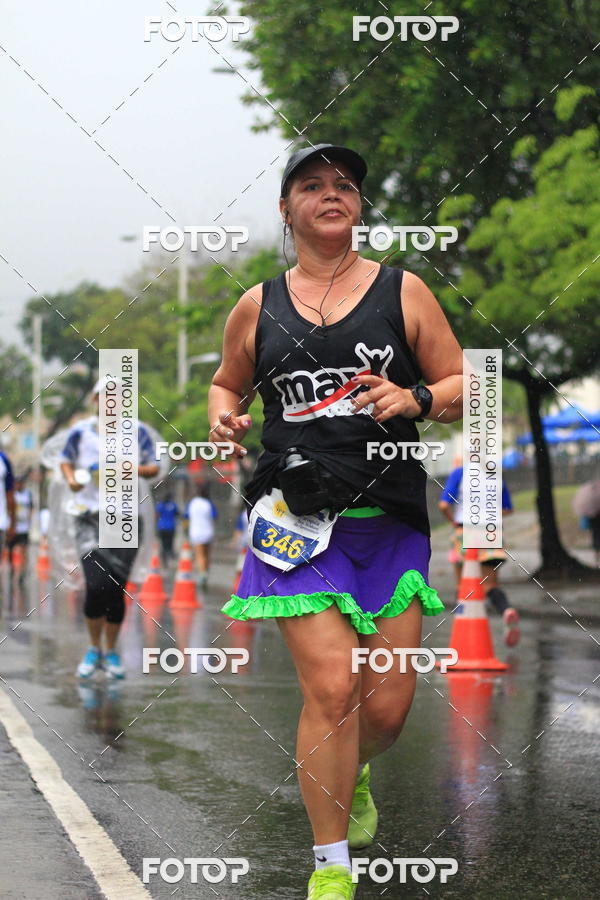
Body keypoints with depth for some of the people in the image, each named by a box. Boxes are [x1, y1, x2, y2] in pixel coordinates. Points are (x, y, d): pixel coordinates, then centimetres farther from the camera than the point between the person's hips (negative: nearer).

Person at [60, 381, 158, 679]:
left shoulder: (137, 432, 3)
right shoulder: (81, 431, 2)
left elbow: (154, 468, 7)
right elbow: (65, 460, 16)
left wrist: (136, 470, -15)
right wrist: (71, 479, -5)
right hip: (90, 517, -1)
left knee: (116, 589, 1)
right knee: (96, 586, -13)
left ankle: (111, 653, 19)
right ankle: (94, 649, 9)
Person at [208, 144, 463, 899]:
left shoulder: (403, 291, 6)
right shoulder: (257, 307, 9)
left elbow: (463, 387, 8)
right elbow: (227, 382, 24)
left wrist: (417, 399, -13)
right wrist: (223, 416, 2)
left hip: (391, 521, 1)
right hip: (298, 519, -1)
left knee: (387, 706, 2)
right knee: (330, 689, -13)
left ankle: (352, 776, 39)